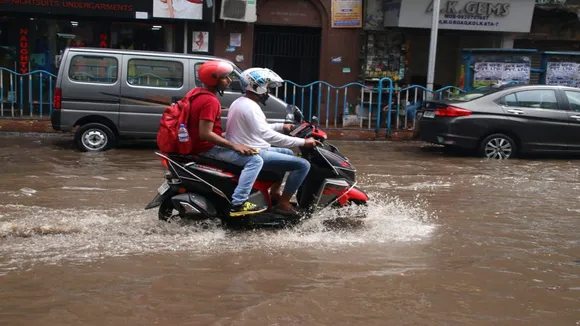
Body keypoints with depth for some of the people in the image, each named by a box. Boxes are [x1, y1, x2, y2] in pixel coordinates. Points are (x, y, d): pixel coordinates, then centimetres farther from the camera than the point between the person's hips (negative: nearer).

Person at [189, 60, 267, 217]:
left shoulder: (199, 94, 11)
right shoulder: (210, 101, -20)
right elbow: (205, 134, -27)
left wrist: (225, 135, 17)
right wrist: (234, 145, -23)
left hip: (202, 145, 11)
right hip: (208, 148, -11)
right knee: (255, 160, -19)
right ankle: (238, 204, -23)